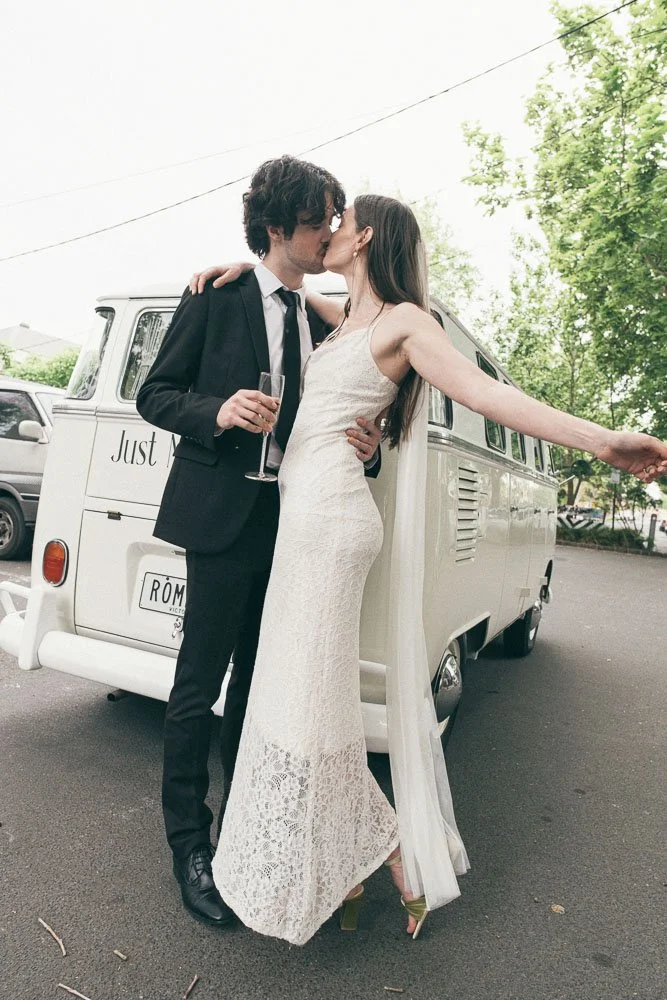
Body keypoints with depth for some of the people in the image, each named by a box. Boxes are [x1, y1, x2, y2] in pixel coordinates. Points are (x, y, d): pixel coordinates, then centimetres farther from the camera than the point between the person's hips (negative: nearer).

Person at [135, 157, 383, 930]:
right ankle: (188, 841, 23)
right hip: (224, 516, -5)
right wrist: (219, 412, -19)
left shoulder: (322, 323, 14)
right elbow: (155, 394, -1)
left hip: (293, 521, 6)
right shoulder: (215, 298, -1)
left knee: (258, 681, 16)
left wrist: (366, 448, -5)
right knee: (201, 681, 3)